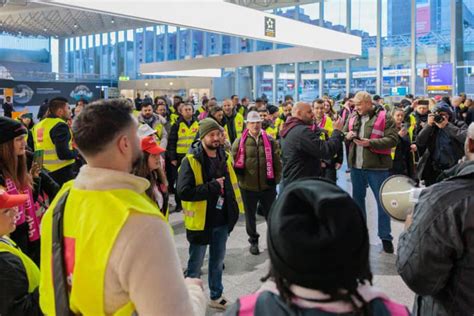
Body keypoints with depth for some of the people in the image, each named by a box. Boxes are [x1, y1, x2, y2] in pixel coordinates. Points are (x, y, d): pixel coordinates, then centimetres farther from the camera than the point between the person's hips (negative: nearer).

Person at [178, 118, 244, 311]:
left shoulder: (225, 157, 5)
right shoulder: (191, 161, -16)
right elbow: (184, 191, -25)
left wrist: (232, 211, 9)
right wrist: (212, 187, -21)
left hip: (222, 221, 6)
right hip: (201, 222, -6)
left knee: (218, 262, 20)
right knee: (196, 265, 10)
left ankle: (216, 296, 37)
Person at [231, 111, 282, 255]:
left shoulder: (270, 140, -1)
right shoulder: (239, 142, -5)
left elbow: (277, 161, 4)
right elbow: (234, 162, 1)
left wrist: (276, 179, 2)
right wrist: (240, 178, -2)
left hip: (268, 185, 1)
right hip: (248, 186, 0)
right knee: (250, 216, 14)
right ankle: (253, 241, 32)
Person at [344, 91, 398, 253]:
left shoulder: (384, 117, -8)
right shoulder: (353, 117, 9)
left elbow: (393, 139, -15)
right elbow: (344, 134, 16)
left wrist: (371, 143, -25)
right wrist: (347, 135, -8)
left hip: (377, 167, -5)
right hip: (356, 166, 6)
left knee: (382, 201, 4)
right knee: (357, 199, 16)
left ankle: (385, 237, 16)